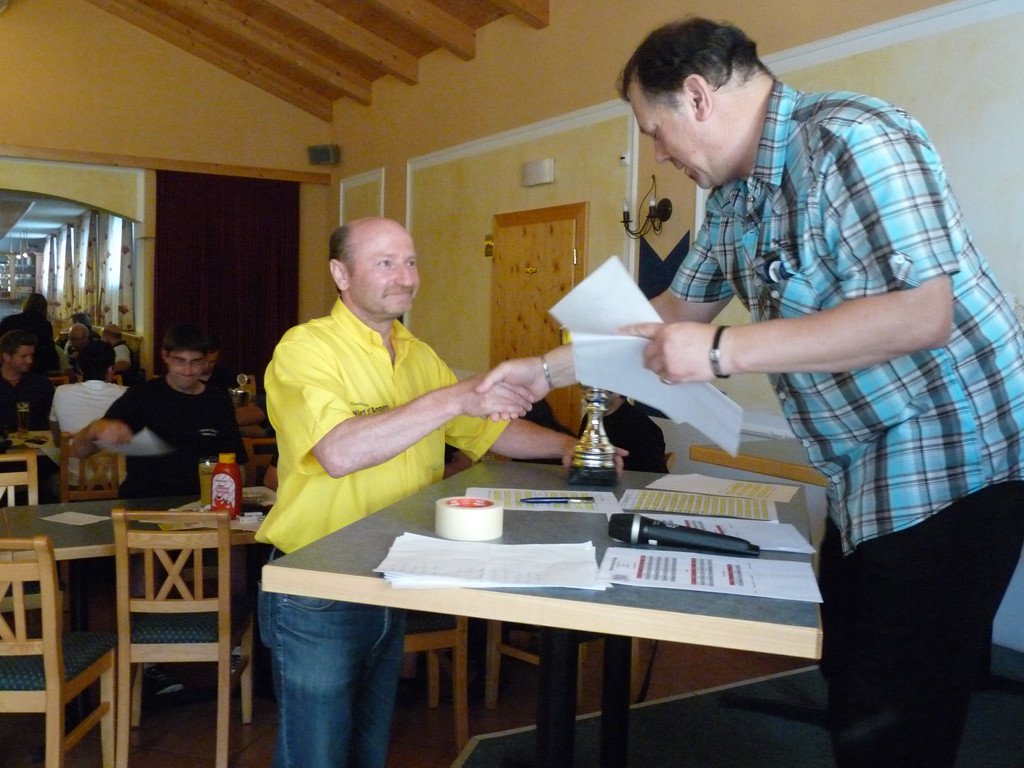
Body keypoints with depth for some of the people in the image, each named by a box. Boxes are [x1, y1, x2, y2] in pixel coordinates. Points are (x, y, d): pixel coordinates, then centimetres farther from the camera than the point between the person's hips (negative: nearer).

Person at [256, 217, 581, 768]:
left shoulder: (419, 356, 8)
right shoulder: (306, 347, -15)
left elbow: (489, 432, 17)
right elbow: (339, 453, -32)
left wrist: (563, 445, 2)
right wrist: (452, 398, -34)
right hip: (316, 595, -7)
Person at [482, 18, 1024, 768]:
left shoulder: (852, 141, -20)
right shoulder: (736, 193, 8)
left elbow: (923, 314, -28)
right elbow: (678, 308, 18)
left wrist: (722, 352, -27)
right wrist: (547, 369, 16)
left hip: (950, 466, -9)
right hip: (865, 478, 9)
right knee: (849, 698, 18)